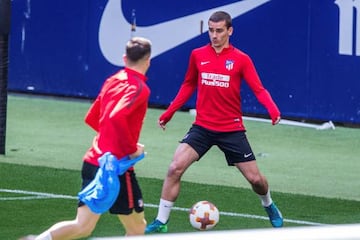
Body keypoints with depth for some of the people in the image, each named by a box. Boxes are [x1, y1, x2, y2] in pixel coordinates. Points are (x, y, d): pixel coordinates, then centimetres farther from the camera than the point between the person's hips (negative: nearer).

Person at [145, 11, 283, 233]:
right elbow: (188, 86, 17)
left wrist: (273, 109, -29)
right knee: (175, 168, -16)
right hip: (202, 127, 1)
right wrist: (169, 112, 13)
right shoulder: (198, 55, 3)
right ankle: (161, 222, -6)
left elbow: (259, 90, -9)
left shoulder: (241, 59, -5)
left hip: (231, 129, -1)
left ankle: (269, 206, 38)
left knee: (255, 178, 3)